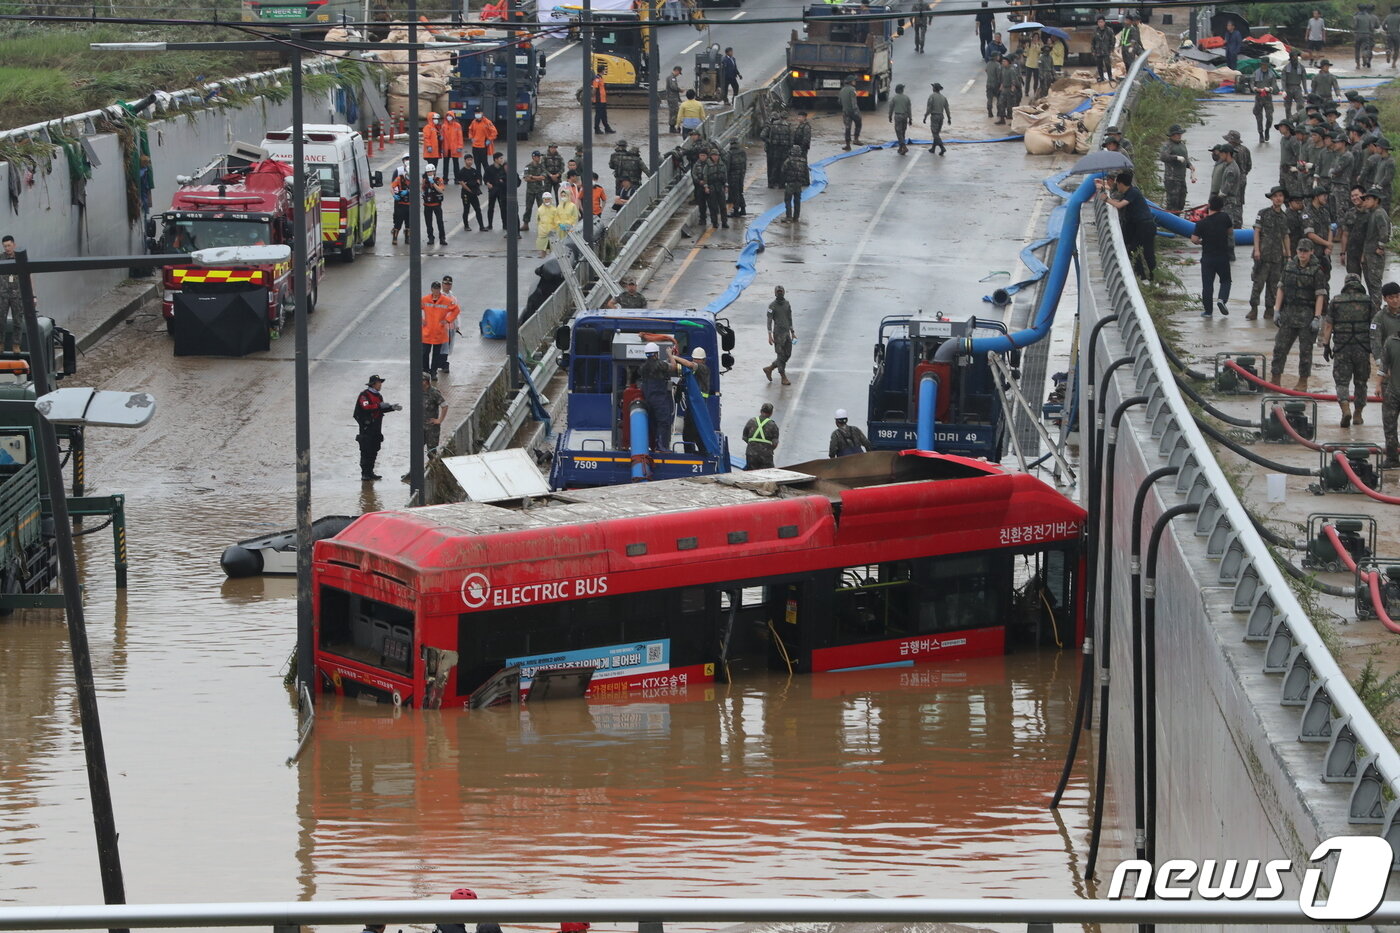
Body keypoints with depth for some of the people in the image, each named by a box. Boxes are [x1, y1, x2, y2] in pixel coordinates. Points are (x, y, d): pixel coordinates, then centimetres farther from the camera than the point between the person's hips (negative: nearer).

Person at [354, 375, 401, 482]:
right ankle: (364, 474, -6)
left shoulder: (378, 395, 17)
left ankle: (370, 472, 16)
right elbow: (366, 407, -25)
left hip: (376, 427, 8)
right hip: (367, 426, -8)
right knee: (366, 451, -8)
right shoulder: (364, 395, -11)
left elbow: (381, 409, 21)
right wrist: (379, 405, -28)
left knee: (374, 451, 9)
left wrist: (392, 408, 10)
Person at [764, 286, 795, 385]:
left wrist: (792, 333, 17)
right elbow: (769, 321, -11)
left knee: (787, 355, 8)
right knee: (781, 356, -3)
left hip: (787, 333, 7)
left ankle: (769, 369, 23)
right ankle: (784, 378, 4)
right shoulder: (772, 306, -9)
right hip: (778, 334, -7)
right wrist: (770, 336, -16)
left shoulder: (787, 304, 9)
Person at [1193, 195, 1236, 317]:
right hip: (1223, 256, 1)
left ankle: (1208, 310, 7)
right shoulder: (1224, 217, -8)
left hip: (1207, 258, -1)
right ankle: (1222, 299, -8)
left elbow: (1194, 239, -12)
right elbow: (1231, 232, 4)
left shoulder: (1202, 223, -10)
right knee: (1225, 280, 17)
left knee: (1207, 284, 6)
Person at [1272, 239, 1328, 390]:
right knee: (1280, 346, 3)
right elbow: (1281, 289, 11)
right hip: (1288, 312, 4)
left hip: (1307, 315, -4)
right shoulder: (1289, 267, 7)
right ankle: (1276, 379, 10)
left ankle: (1303, 382, 13)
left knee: (1305, 349, 3)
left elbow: (1320, 296, -9)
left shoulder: (1316, 271, -7)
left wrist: (1317, 318, -15)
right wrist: (1277, 310, 4)